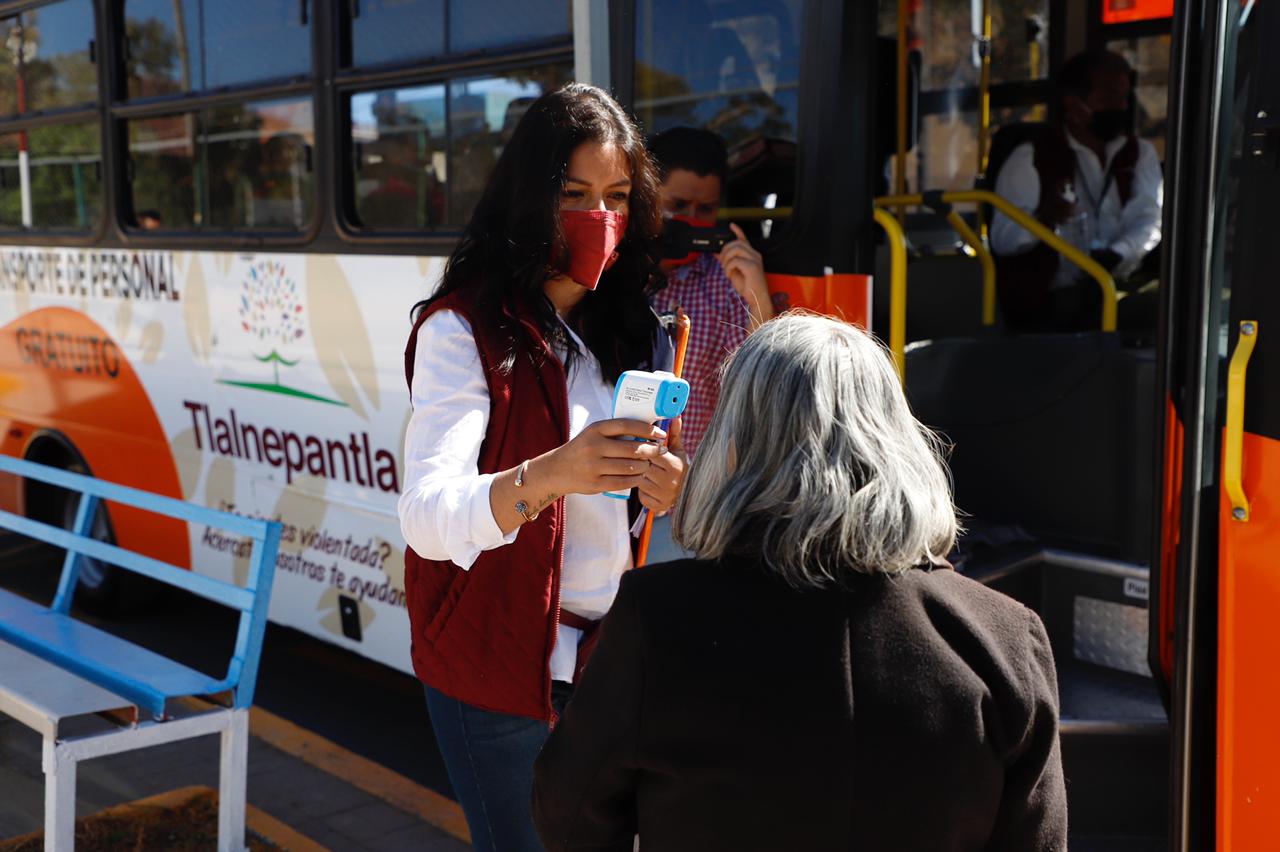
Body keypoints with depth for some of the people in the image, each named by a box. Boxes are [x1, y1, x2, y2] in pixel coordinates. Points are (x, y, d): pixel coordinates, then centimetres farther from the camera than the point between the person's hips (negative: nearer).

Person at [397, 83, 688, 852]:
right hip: (502, 668, -6)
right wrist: (546, 476, -48)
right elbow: (427, 516, -29)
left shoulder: (630, 327, 6)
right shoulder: (465, 327, -15)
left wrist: (666, 487, -12)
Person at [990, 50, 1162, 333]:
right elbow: (1002, 238, -5)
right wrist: (1042, 219, -28)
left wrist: (1116, 257, -18)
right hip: (1051, 299, -4)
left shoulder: (1139, 153, 20)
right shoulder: (1031, 158, 5)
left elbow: (1148, 221, 4)